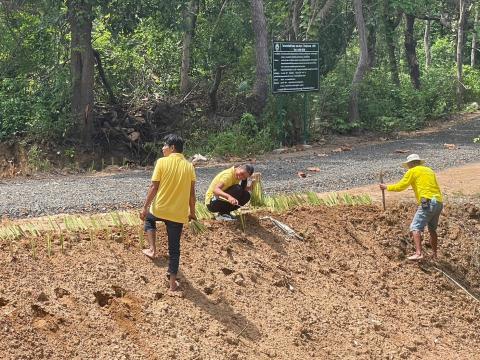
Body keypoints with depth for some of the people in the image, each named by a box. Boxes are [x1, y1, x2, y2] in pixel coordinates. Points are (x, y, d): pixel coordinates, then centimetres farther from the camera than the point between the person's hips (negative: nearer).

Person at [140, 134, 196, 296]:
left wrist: (145, 208, -1)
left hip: (160, 209, -2)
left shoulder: (162, 162, -8)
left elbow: (154, 187, -10)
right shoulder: (189, 166, 2)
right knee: (174, 248, 9)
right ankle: (173, 285, 9)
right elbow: (191, 192, 4)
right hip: (179, 214, 2)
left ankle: (152, 249, 23)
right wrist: (192, 212, 16)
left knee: (149, 218, 35)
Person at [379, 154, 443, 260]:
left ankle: (418, 253, -24)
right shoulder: (430, 171, 23)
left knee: (415, 228, -9)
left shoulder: (412, 172, 4)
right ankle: (435, 255, 24)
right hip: (439, 203, 7)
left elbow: (400, 186, 5)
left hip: (428, 203, -7)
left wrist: (387, 187, 19)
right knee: (432, 229, 20)